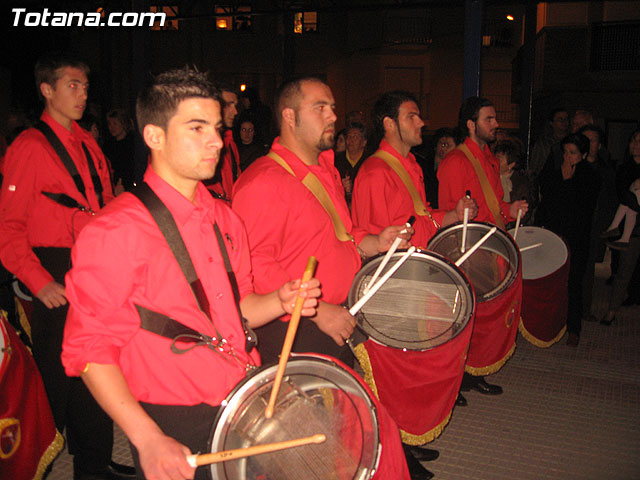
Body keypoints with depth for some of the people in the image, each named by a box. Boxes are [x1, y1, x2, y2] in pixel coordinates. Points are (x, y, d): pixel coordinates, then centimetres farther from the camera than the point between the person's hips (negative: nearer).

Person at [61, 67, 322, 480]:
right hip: (175, 433, -6)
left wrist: (280, 301, -4)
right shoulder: (117, 232, -16)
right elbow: (90, 349, -14)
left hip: (247, 410, 7)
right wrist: (147, 439, -21)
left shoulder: (224, 219, 6)